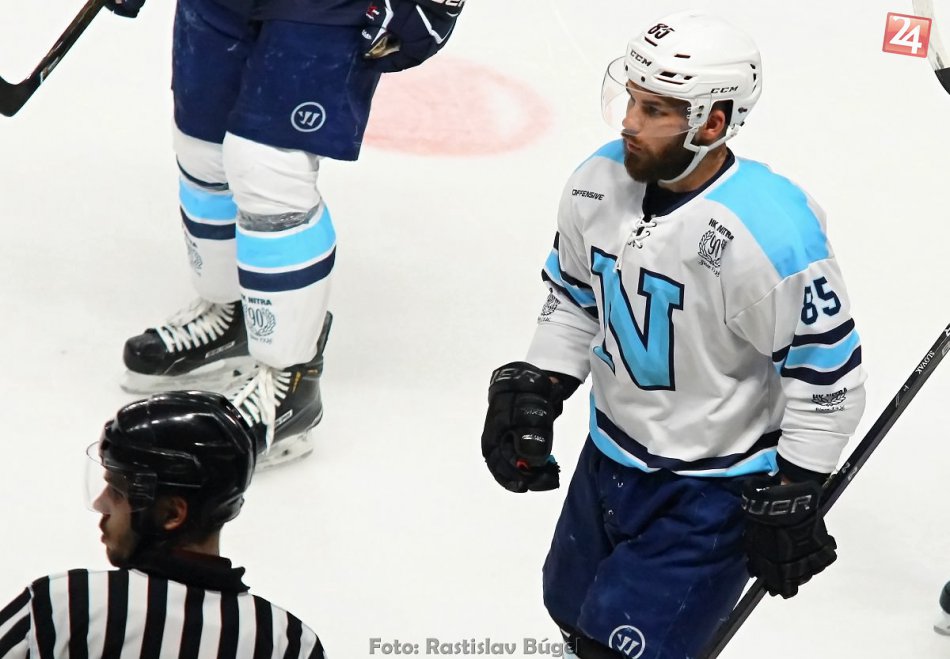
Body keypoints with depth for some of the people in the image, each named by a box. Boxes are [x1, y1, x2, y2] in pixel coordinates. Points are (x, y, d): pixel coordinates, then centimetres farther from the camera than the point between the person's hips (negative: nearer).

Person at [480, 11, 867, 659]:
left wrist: (791, 497, -16)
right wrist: (531, 392, -1)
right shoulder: (599, 182, -10)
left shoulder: (772, 234, -30)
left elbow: (828, 371, -21)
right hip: (610, 458, 7)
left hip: (716, 489, -7)